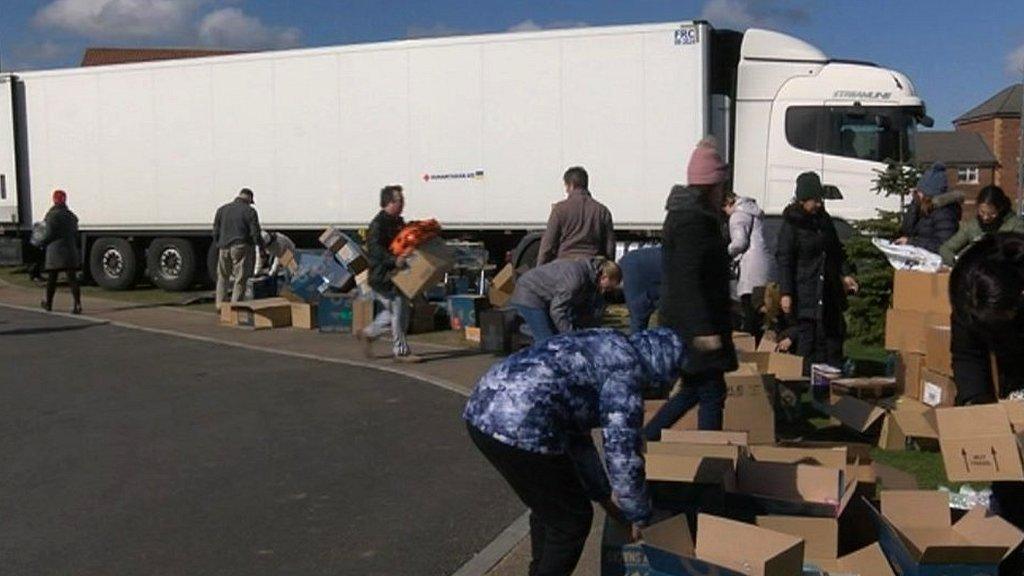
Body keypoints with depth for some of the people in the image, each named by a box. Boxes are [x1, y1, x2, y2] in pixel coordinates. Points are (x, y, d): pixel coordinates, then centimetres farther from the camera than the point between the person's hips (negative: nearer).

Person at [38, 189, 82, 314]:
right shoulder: (71, 216, 9)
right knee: (72, 278, -1)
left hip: (55, 251, -4)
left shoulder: (52, 215, -10)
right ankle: (77, 304, -12)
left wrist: (41, 243, 6)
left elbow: (49, 234, -11)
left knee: (51, 278, 11)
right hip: (71, 251, 4)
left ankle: (48, 304, 25)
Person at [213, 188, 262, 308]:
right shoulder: (249, 211, -3)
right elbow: (255, 233, -7)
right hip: (241, 248, -4)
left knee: (223, 276, 18)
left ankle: (220, 304, 17)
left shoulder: (222, 209, 11)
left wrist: (218, 244, 22)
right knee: (240, 279, 1)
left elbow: (216, 231, 12)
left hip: (224, 248, 4)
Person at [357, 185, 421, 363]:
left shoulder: (398, 222, 15)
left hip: (396, 275, 10)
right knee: (398, 311, -6)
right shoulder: (378, 224, -15)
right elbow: (375, 248, -26)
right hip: (383, 276, -10)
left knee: (394, 311, 15)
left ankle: (368, 333, 29)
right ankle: (401, 351, 3)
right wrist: (394, 260, -37)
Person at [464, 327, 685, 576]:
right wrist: (639, 516, 12)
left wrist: (602, 493, 35)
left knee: (548, 504, 28)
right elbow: (623, 451, -3)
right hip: (519, 427, -10)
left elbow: (574, 430, 31)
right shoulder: (626, 369, -1)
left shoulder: (603, 349, 26)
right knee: (572, 518, 11)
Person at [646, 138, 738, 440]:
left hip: (689, 324, 10)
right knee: (712, 394, -2)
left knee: (693, 390, 17)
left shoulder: (687, 214, 16)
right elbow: (690, 280, -24)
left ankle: (644, 441, 21)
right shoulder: (693, 221, -17)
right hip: (696, 323, -10)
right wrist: (703, 329, -26)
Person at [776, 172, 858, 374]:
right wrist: (786, 293, -17)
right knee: (808, 336, -7)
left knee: (835, 333, 11)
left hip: (830, 289, 8)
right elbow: (784, 260, -12)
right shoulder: (791, 224, -9)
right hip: (805, 294, -7)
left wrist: (846, 273, 11)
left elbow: (837, 250, 24)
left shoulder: (825, 220, 12)